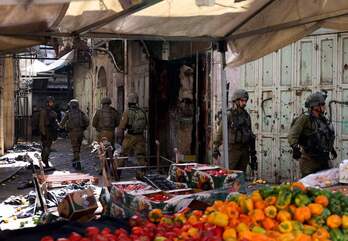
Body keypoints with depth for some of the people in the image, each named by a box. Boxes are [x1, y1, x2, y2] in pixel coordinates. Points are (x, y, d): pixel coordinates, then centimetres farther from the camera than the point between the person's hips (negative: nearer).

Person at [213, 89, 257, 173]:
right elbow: (220, 131, -6)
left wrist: (252, 149, 14)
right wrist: (216, 147, -7)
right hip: (233, 148, -5)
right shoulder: (229, 115, -7)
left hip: (244, 149, 5)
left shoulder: (246, 115, 11)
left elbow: (250, 132, 15)